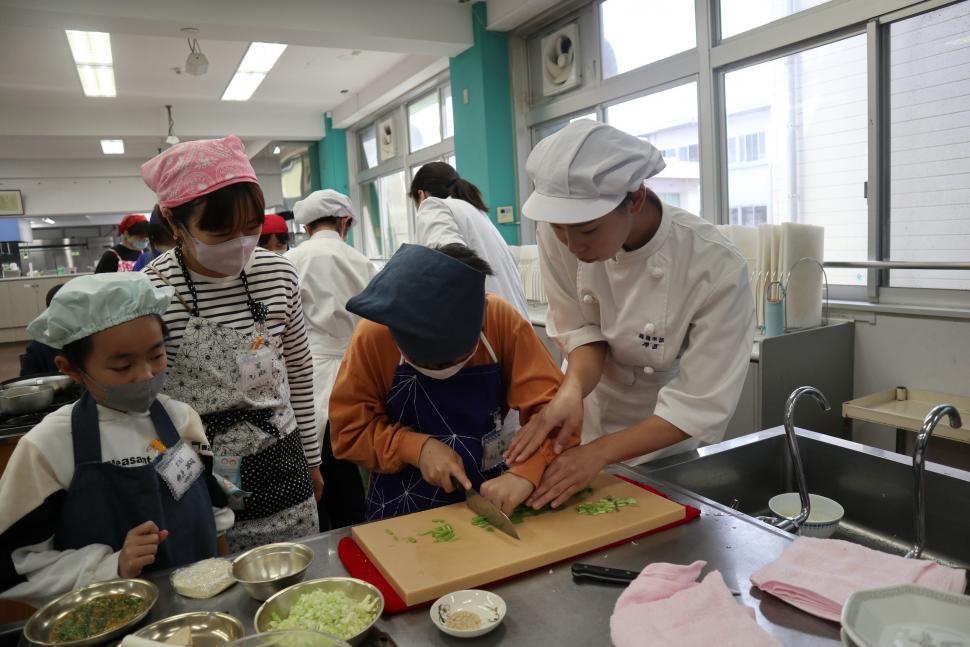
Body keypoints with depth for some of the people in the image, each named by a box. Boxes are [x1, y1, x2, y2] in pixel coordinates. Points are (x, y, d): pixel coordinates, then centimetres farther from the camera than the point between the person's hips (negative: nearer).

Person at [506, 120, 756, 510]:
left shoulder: (716, 268, -32)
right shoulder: (561, 234, -23)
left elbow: (699, 407, -27)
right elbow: (580, 329, -13)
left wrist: (601, 452, -35)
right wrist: (572, 391, -33)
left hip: (667, 433, -2)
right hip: (593, 412, 2)